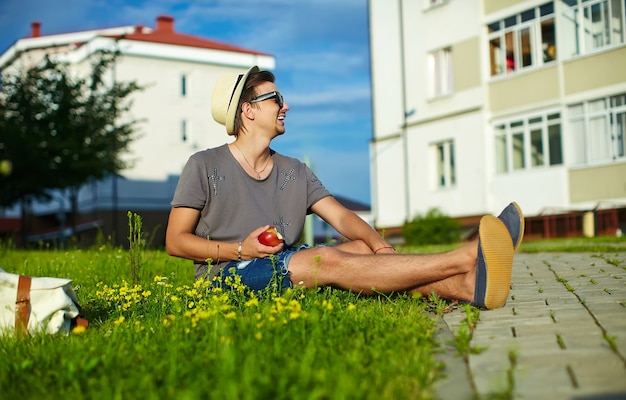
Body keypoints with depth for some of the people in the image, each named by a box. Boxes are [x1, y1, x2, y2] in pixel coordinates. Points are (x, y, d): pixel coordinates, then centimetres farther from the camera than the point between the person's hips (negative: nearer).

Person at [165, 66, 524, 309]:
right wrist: (239, 249, -16)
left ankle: (468, 284, -40)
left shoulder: (295, 172, 15)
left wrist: (381, 246, -17)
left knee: (359, 248, -21)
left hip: (286, 268, 6)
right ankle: (465, 258, -39)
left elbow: (342, 217, 3)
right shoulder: (205, 166, 1)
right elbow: (175, 242, -3)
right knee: (329, 260, -29)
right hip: (226, 272, -6)